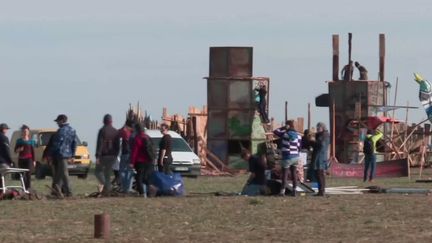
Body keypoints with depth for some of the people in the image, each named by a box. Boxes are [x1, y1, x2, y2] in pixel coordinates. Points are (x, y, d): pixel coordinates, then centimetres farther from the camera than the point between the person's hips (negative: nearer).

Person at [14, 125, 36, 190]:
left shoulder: (31, 141, 7)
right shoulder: (19, 141, 9)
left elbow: (33, 151, 8)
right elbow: (15, 150, 11)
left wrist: (34, 161, 3)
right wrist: (19, 149, -12)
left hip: (29, 159, -1)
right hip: (21, 159, 1)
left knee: (28, 173, -11)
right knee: (23, 174, 0)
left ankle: (28, 188, -13)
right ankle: (23, 188, 5)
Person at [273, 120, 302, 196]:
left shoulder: (285, 134, -12)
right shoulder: (298, 135, 5)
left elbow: (275, 132, -2)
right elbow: (299, 146, 10)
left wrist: (284, 128, 0)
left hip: (287, 157, -5)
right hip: (296, 157, 5)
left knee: (285, 174, 3)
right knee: (294, 173, 11)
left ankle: (283, 190, 4)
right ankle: (294, 190, 11)